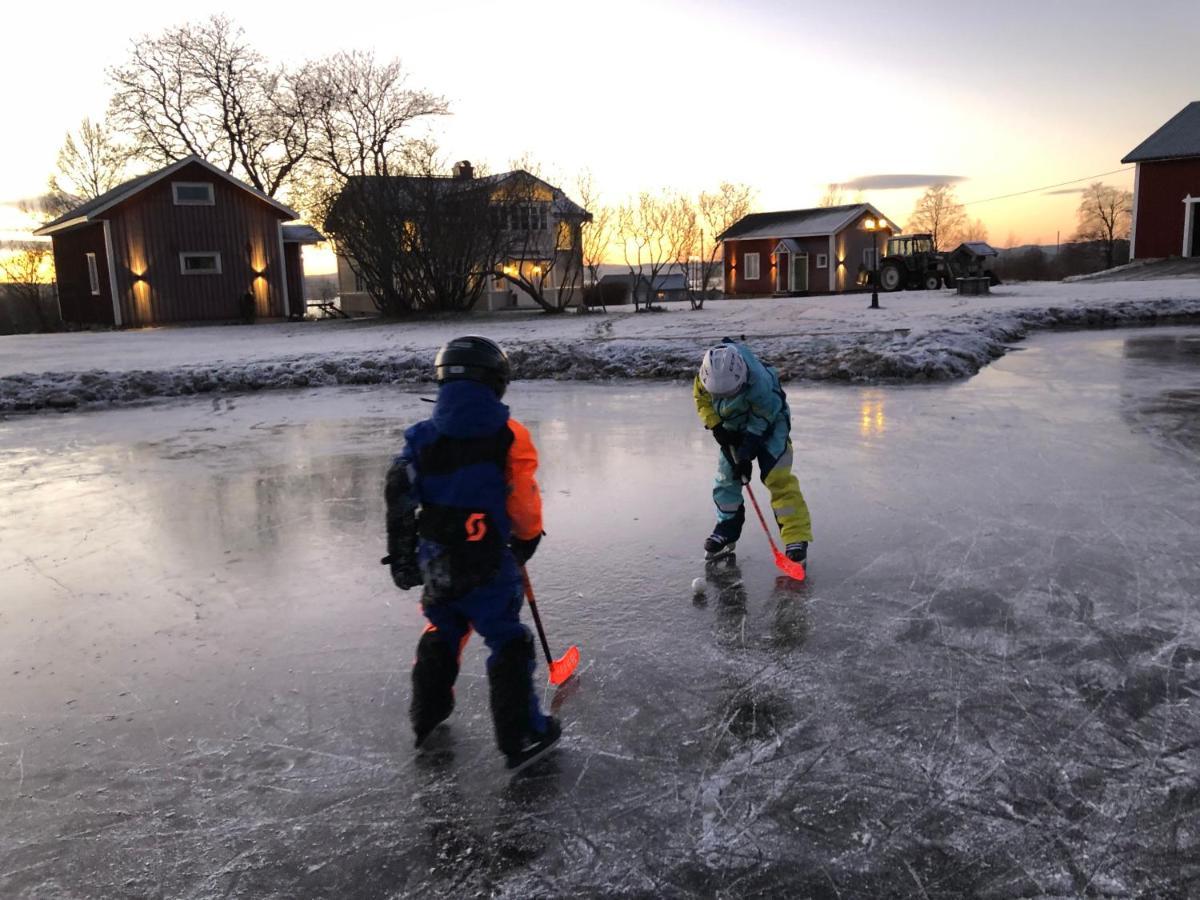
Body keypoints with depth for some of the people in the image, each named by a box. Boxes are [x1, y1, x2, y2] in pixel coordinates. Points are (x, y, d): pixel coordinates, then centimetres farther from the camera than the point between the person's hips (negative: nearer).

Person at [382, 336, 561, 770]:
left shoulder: (422, 438, 0)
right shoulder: (509, 435, -11)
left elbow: (400, 499, 2)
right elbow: (523, 501, -7)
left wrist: (403, 558, 11)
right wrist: (528, 538, 13)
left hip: (434, 563, 5)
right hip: (486, 564, -5)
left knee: (443, 630, 26)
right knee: (508, 641, 7)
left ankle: (427, 716, 39)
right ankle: (521, 737, 10)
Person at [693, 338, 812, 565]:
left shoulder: (759, 384, -39)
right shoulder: (709, 372, -25)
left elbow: (759, 425, -28)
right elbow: (702, 398, -5)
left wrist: (745, 457, -24)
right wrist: (716, 426, -13)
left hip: (769, 421, -5)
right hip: (733, 427, 5)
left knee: (777, 476, -16)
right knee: (726, 477, 5)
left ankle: (796, 539, -14)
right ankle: (727, 532, 21)